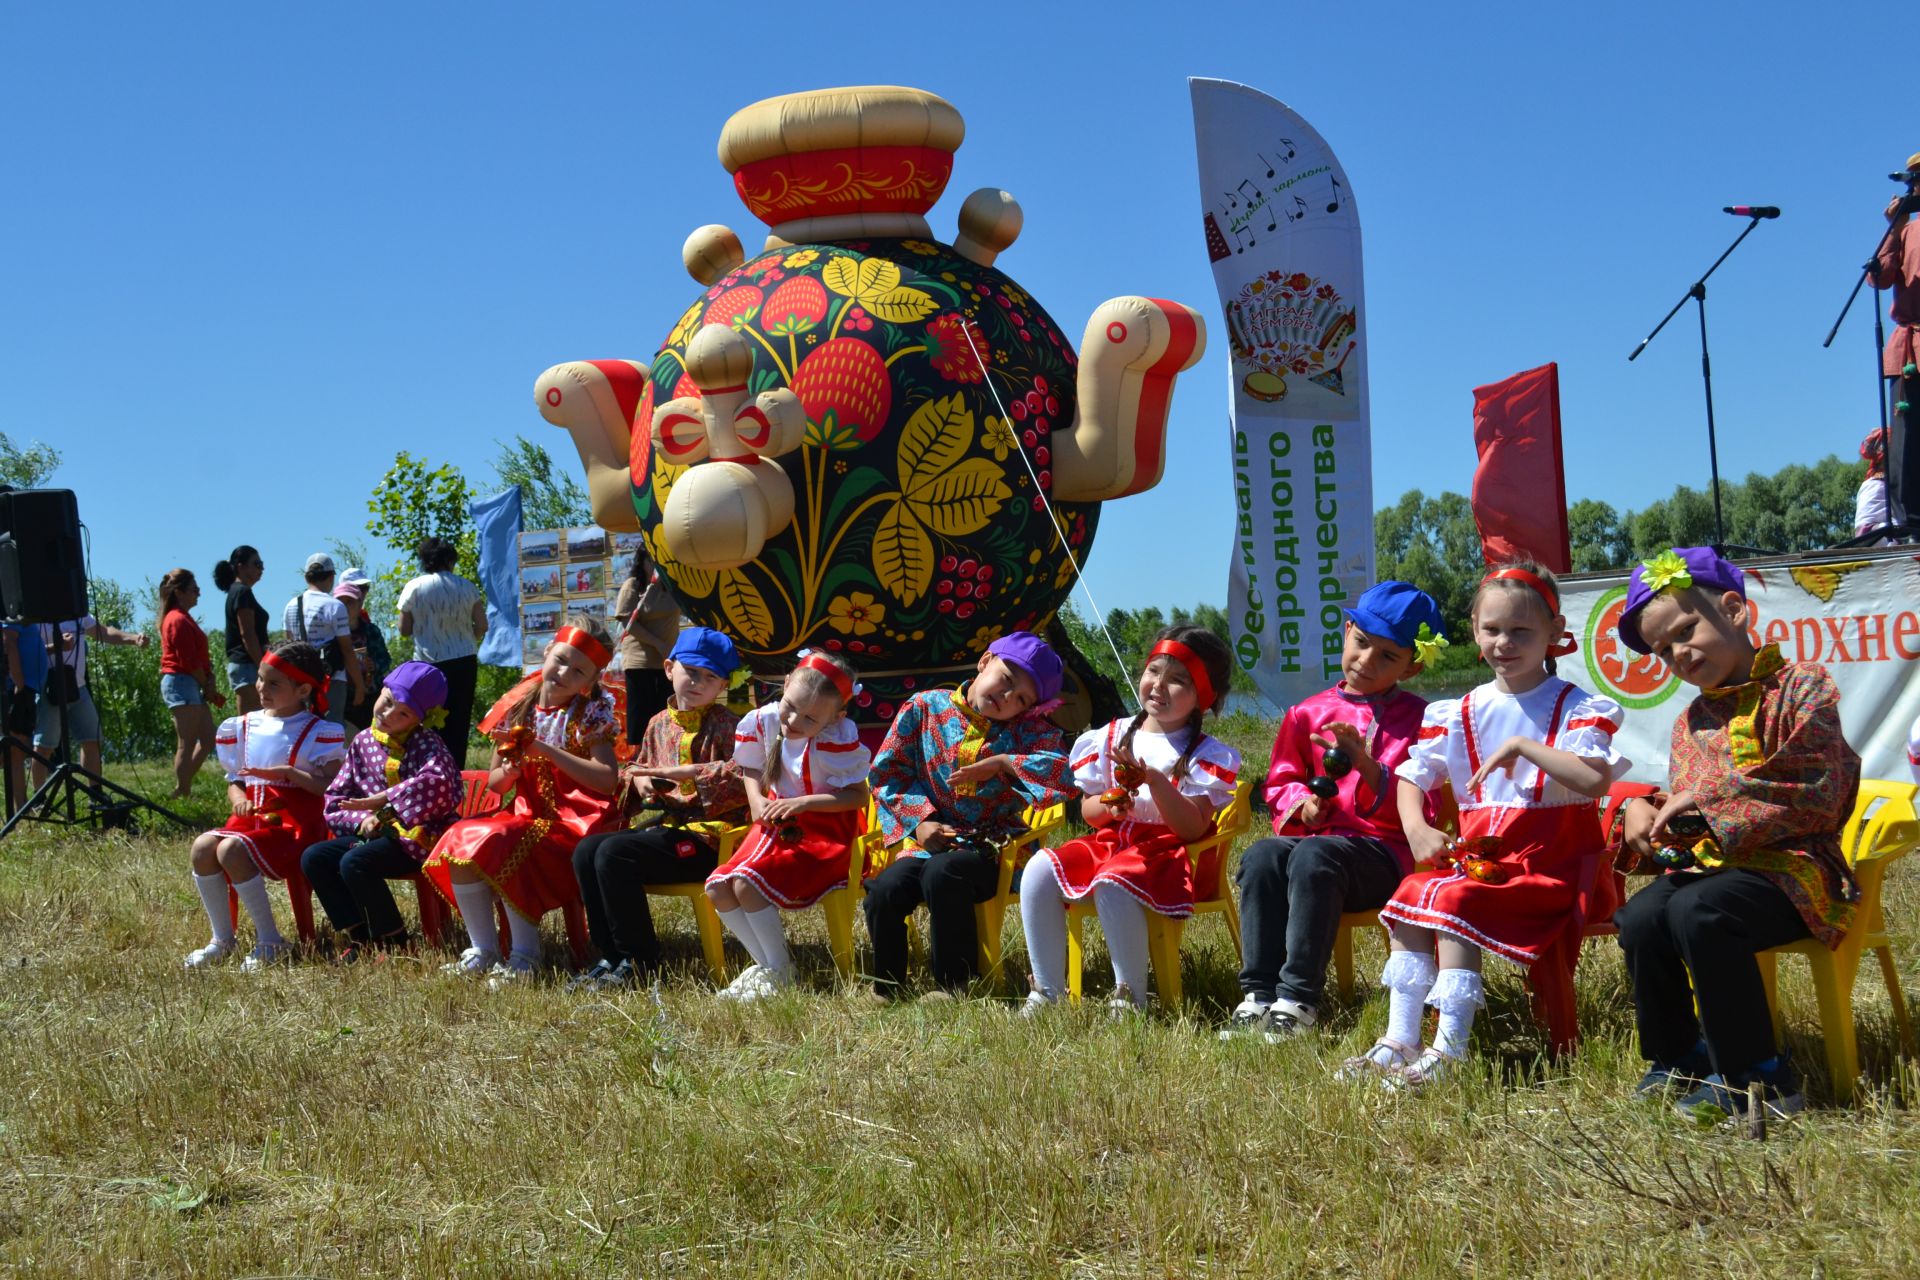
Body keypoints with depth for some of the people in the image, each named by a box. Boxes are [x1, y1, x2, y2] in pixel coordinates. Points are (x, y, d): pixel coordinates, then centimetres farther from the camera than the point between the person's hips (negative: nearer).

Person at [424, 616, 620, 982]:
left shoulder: (589, 715, -5)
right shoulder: (518, 709, 8)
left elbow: (607, 780, -19)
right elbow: (494, 782, 16)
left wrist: (545, 750, -19)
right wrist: (509, 772, -10)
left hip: (576, 822, -6)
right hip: (528, 815, 6)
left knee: (493, 844, -29)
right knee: (458, 843, -18)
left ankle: (525, 954, -16)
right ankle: (483, 949, -8)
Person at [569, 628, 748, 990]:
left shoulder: (724, 724, -4)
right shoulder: (660, 723, 17)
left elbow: (746, 773, -21)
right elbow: (639, 765, 31)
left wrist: (686, 772, -20)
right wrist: (637, 778, 5)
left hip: (708, 834, -8)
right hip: (669, 825, 8)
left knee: (614, 852, -24)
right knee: (586, 850, -9)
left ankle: (639, 963, -15)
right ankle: (611, 956, -4)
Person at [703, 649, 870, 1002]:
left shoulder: (838, 739, -19)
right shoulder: (763, 721, -3)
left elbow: (858, 796, -18)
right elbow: (752, 768, 16)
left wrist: (802, 803, -24)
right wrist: (756, 801, -4)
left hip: (823, 834, -7)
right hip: (777, 826, 7)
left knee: (748, 883, -25)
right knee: (718, 888, -10)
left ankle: (779, 973, -7)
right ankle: (765, 963, 5)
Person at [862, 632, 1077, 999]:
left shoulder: (1030, 731, 3)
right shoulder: (926, 708, 7)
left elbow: (1064, 777, -15)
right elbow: (886, 774, 8)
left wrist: (1003, 763, -14)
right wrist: (919, 820, -5)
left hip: (992, 848, -2)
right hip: (929, 841, 2)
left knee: (942, 872, -35)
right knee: (884, 891, -26)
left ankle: (951, 986, -20)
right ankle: (885, 990, -4)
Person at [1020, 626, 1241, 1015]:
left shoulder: (1207, 756, -2)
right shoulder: (1111, 737, 10)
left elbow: (1193, 829, -13)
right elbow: (1088, 811, 14)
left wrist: (1155, 781, -25)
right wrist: (1109, 806, -10)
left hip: (1170, 854, -5)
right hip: (1110, 841, 5)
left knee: (1113, 881, -37)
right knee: (1040, 869, -22)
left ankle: (1130, 997, -24)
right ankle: (1047, 991, -16)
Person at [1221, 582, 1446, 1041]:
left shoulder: (1417, 719, 6)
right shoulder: (1309, 713, 16)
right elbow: (1280, 781, 24)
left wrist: (1366, 765, -19)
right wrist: (1298, 800, -1)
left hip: (1381, 851, -4)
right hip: (1315, 832, 4)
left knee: (1313, 858, -36)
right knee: (1260, 856, -29)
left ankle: (1297, 1001, -36)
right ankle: (1258, 996, -30)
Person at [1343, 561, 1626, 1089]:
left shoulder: (1577, 708, -2)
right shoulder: (1461, 713, 14)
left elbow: (1596, 778, -21)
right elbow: (1413, 774, 13)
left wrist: (1523, 746, -22)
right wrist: (1418, 830, -6)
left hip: (1549, 861, -6)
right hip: (1477, 851, 6)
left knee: (1454, 901, -28)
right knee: (1409, 897, -18)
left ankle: (1449, 1049, -28)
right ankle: (1399, 1041, -16)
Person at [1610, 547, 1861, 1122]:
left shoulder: (1801, 686, -3)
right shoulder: (1692, 722, 19)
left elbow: (1815, 799, -13)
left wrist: (1711, 797, -15)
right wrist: (1643, 812, 3)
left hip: (1791, 865, -6)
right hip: (1706, 861, 7)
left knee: (1698, 912, -33)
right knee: (1640, 917, -22)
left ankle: (1752, 1075, -19)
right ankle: (1677, 1060, -1)